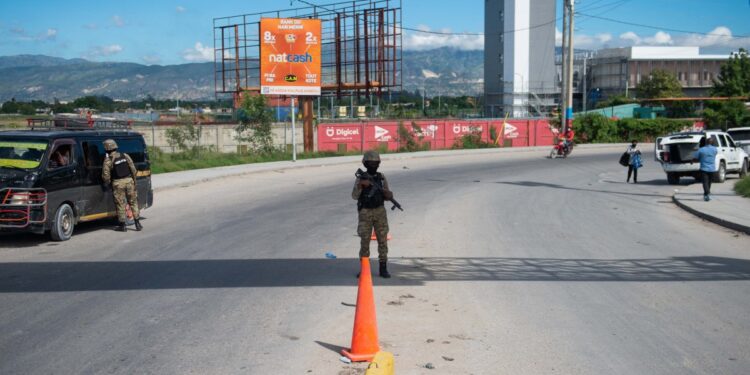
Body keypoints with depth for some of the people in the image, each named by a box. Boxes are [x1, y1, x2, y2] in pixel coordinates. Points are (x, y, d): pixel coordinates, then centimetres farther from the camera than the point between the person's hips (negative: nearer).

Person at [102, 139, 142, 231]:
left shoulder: (108, 160, -6)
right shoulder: (125, 156, 5)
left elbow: (105, 176, -9)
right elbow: (133, 169, 5)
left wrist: (107, 183, 10)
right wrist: (134, 180, 15)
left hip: (118, 183, -3)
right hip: (129, 181, 3)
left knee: (120, 204, 6)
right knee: (133, 202, 11)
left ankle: (123, 225, 10)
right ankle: (137, 224, 9)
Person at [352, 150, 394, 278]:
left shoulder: (382, 177, 5)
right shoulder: (360, 178, -3)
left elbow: (388, 196, 7)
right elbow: (355, 196, -14)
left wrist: (387, 194, -17)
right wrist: (360, 185, -30)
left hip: (380, 213, 2)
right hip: (365, 214, -2)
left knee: (383, 240, 0)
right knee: (365, 241, 0)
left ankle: (383, 269, 6)